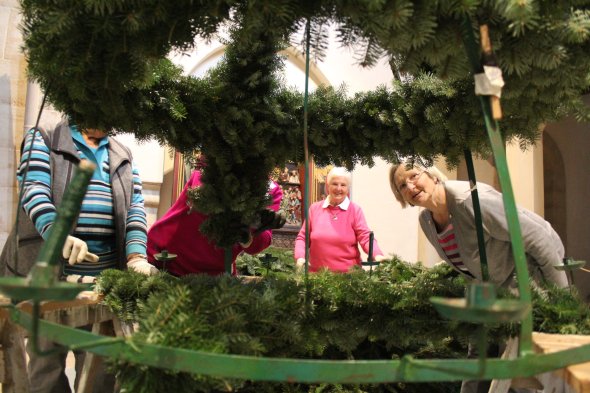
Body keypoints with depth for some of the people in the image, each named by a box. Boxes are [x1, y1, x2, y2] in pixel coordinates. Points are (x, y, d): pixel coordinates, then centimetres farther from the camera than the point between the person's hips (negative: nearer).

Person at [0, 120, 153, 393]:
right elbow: (34, 191, -9)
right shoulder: (42, 140, 7)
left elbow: (135, 208, 6)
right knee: (46, 360, 4)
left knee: (100, 366, 3)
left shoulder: (123, 157, 17)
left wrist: (137, 257, -13)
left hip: (105, 276, 3)